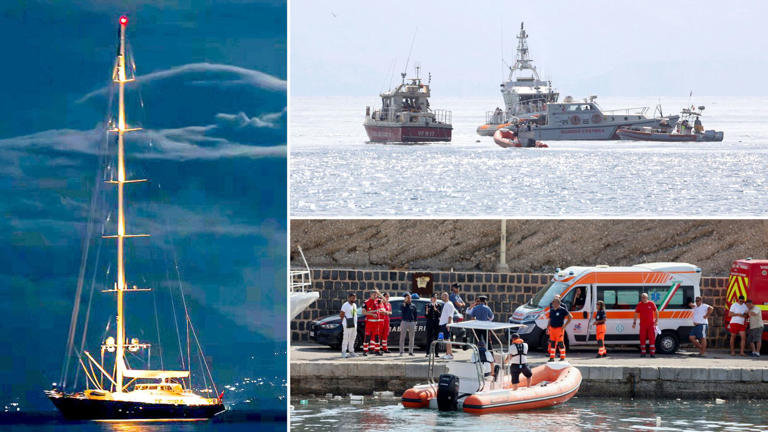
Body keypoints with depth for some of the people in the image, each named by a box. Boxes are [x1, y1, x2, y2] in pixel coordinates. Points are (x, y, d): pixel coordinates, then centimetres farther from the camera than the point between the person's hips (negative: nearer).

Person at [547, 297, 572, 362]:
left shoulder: (562, 310, -8)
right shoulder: (551, 310, 11)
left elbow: (570, 317, -8)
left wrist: (565, 325, -12)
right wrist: (548, 328, 15)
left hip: (559, 329, -6)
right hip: (552, 329, 6)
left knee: (560, 343, -5)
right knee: (552, 343, 7)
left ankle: (563, 358, 3)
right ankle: (552, 357, 14)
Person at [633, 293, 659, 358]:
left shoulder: (651, 304, 1)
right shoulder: (639, 305, 4)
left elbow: (656, 312, 10)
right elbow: (636, 314, 11)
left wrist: (656, 320, 3)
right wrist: (634, 323, 6)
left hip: (651, 324, -1)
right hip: (643, 324, 1)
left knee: (652, 338, -5)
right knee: (642, 338, 2)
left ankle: (652, 352, -3)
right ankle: (643, 352, 9)